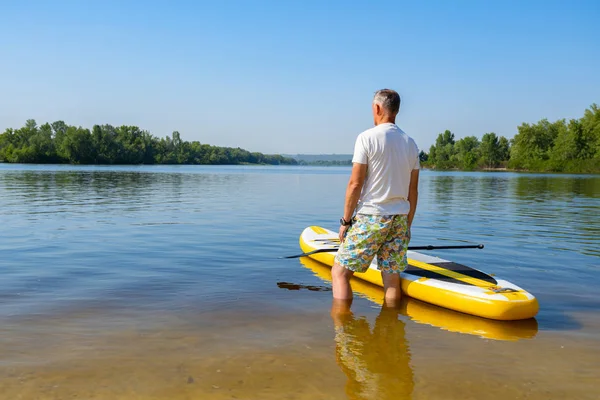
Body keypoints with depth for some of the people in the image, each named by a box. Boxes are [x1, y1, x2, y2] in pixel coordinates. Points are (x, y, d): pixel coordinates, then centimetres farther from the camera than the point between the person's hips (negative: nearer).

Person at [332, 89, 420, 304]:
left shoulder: (367, 137, -8)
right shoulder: (411, 143, 9)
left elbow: (355, 184, -11)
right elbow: (413, 191, 12)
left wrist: (345, 221, -4)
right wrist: (407, 225, 20)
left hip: (370, 217, -6)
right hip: (400, 218, 6)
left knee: (340, 272, 3)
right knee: (392, 279, 9)